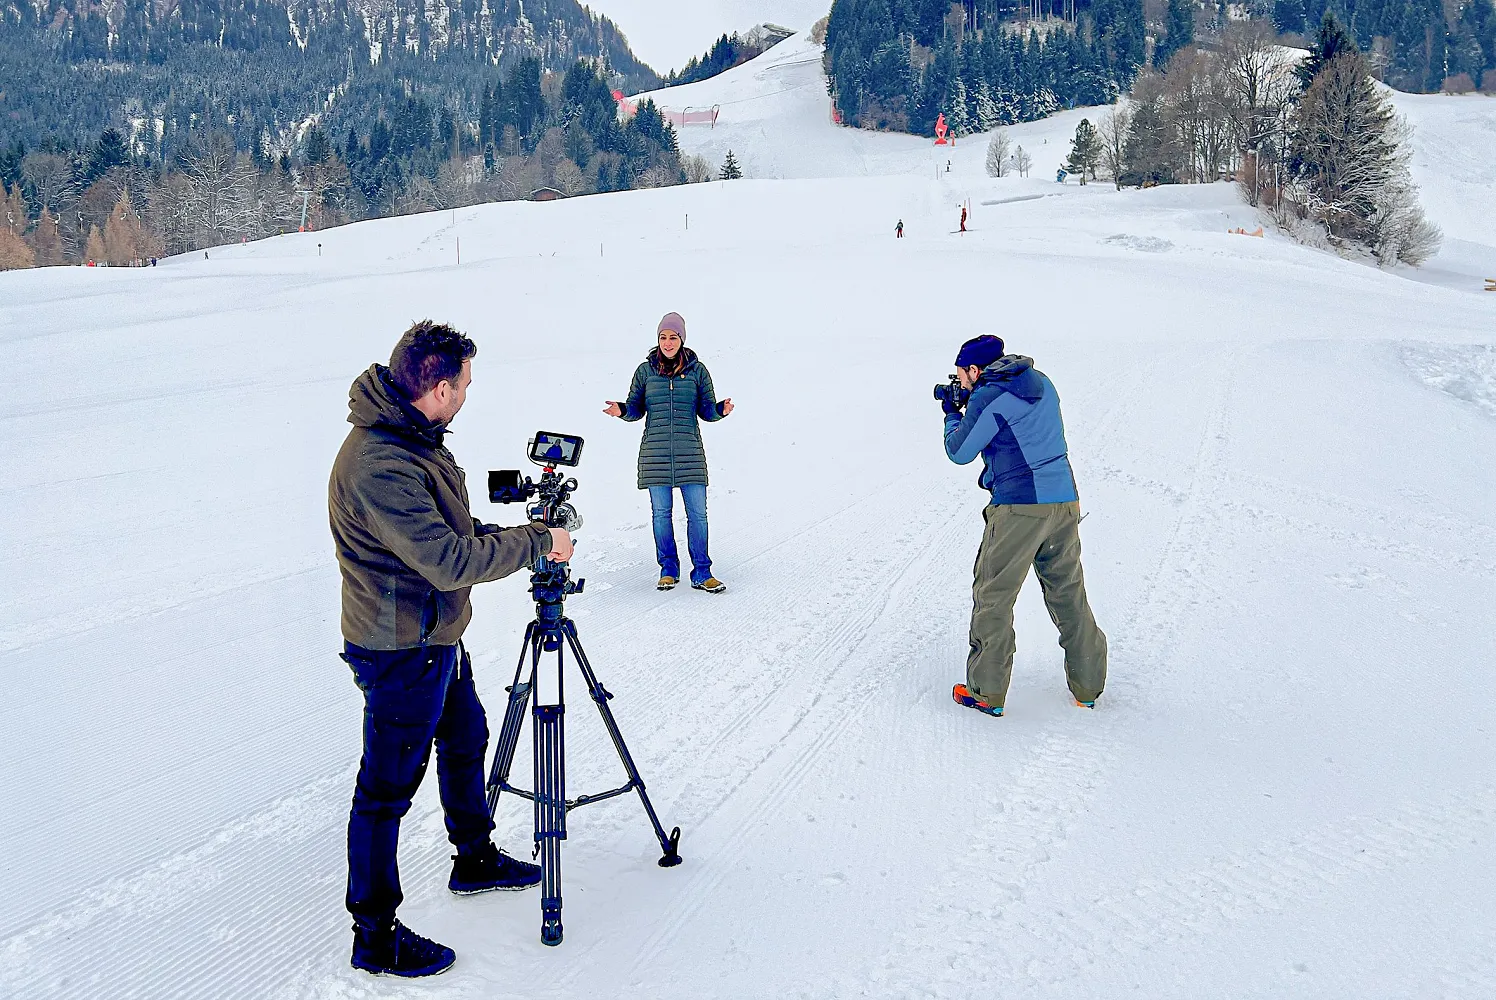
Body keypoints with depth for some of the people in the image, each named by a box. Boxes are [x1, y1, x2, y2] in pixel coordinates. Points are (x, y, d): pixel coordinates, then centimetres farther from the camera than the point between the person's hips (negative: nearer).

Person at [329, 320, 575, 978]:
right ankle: (374, 936, 18)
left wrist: (497, 534, 3)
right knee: (386, 788, 3)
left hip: (437, 634, 10)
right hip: (400, 651, -10)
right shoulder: (377, 466, -30)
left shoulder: (411, 435, 3)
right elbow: (451, 562, -30)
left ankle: (475, 859, 46)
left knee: (464, 739, 25)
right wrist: (536, 542, -19)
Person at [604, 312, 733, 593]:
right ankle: (668, 569, 20)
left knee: (697, 512, -3)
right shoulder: (645, 370, 7)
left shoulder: (697, 370, 6)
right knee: (661, 512, 5)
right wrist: (622, 410, -10)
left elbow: (706, 410, 7)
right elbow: (636, 408, 11)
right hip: (655, 452, 1)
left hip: (689, 452, -1)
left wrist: (720, 410, -14)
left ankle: (702, 573, 6)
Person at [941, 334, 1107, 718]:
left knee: (993, 597, 4)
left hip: (1019, 508, -7)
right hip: (1064, 502, 7)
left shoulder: (987, 399, -10)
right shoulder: (1041, 382, 13)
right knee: (1069, 595, 16)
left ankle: (987, 692, 9)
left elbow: (959, 452, 0)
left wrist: (952, 415, 17)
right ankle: (1088, 686, 24)